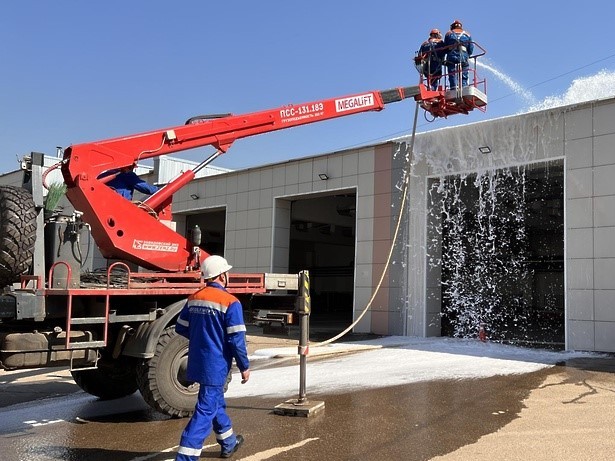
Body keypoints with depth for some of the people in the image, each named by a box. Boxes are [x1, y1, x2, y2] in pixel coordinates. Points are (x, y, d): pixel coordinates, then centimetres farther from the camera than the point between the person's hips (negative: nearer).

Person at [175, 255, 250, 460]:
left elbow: (181, 328, 11)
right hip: (215, 365, -8)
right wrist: (244, 367, -6)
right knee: (206, 410, -3)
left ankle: (228, 443, 41)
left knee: (216, 402, 23)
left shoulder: (193, 299, 4)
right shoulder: (230, 302, -17)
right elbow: (236, 339, -17)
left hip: (197, 363, 8)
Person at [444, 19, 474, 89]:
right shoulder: (467, 35, 16)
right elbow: (471, 48, 11)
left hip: (452, 58, -1)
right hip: (464, 58, 1)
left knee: (452, 77, -4)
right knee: (464, 78, 2)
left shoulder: (448, 34, 14)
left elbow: (445, 48, 12)